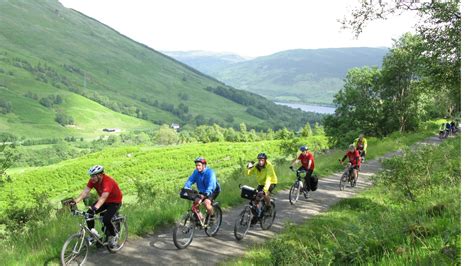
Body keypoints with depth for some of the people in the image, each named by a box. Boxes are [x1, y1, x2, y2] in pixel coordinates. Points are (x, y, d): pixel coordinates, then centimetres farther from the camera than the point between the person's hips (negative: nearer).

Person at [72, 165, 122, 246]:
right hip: (104, 201, 7)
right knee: (89, 213, -13)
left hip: (115, 202, -7)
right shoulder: (93, 181, -13)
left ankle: (114, 237, 2)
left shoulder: (108, 182, -34)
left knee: (106, 219, -24)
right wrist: (75, 201, -33)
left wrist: (95, 208, -59)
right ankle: (93, 233, 3)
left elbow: (103, 197, -45)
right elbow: (85, 192, -19)